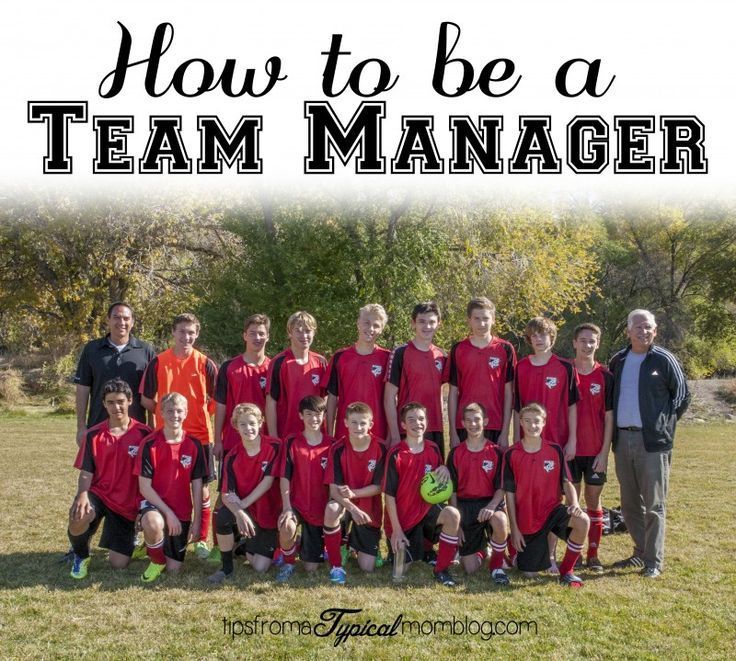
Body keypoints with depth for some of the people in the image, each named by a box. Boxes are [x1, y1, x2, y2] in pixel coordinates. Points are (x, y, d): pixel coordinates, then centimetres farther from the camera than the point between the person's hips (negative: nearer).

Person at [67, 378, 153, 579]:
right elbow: (86, 472, -1)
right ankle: (80, 555, -1)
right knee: (78, 516, -35)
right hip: (99, 494, 1)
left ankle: (130, 534, 32)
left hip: (127, 504, 0)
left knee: (119, 564, -4)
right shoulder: (93, 435, -1)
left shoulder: (143, 433, -6)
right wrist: (82, 496, -22)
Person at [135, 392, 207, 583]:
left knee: (174, 569, 1)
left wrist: (197, 521, -3)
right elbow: (144, 486, -12)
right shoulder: (150, 444, -11)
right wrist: (168, 512, -18)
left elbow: (197, 485, 1)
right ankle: (156, 561, -9)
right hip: (154, 503, -3)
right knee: (153, 523, -40)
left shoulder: (194, 445, -3)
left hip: (182, 511, 3)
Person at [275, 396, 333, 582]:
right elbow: (285, 477, -8)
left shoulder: (331, 445, -1)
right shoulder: (291, 442, -5)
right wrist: (286, 508, -18)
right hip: (296, 504, -1)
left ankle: (308, 548, 39)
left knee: (311, 567, 2)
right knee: (286, 528, -37)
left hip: (320, 509, 2)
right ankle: (288, 562, -5)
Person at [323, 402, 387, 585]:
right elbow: (333, 489, -16)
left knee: (368, 568, -4)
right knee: (331, 510, -39)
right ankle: (336, 565, -20)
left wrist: (353, 493, -25)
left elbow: (378, 487, -10)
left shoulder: (379, 448, -12)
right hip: (344, 504, -1)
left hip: (369, 508, 1)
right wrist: (353, 508, -31)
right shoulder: (338, 449, -13)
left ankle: (354, 543, 33)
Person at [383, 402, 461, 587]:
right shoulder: (396, 454, -13)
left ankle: (441, 570, -15)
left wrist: (444, 470, -12)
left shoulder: (433, 449, 0)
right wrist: (396, 529, -12)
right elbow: (389, 494, -10)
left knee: (453, 515, -30)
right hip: (404, 516, -2)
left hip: (427, 508, 3)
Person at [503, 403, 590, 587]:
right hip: (527, 518, -1)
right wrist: (514, 528, -4)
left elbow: (566, 483, 0)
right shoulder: (511, 454, -5)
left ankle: (566, 571, -10)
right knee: (529, 572, 1)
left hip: (552, 508, 1)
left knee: (582, 521, -30)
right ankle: (519, 551, 39)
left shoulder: (555, 450, -1)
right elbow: (509, 493, -2)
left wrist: (574, 504, -20)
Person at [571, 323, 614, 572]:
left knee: (593, 500, 6)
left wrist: (604, 452, -5)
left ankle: (593, 553, 14)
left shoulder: (605, 376, 1)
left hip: (596, 451, 0)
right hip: (569, 448, 0)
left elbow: (608, 417, 1)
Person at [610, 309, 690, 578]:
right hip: (622, 439, 5)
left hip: (653, 440, -5)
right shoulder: (618, 361, 11)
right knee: (629, 503, 11)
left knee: (654, 504, -3)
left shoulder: (664, 360, -2)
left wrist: (665, 422, 0)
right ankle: (641, 552, 24)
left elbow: (682, 395, 5)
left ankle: (654, 560, 3)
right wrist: (614, 429, 12)